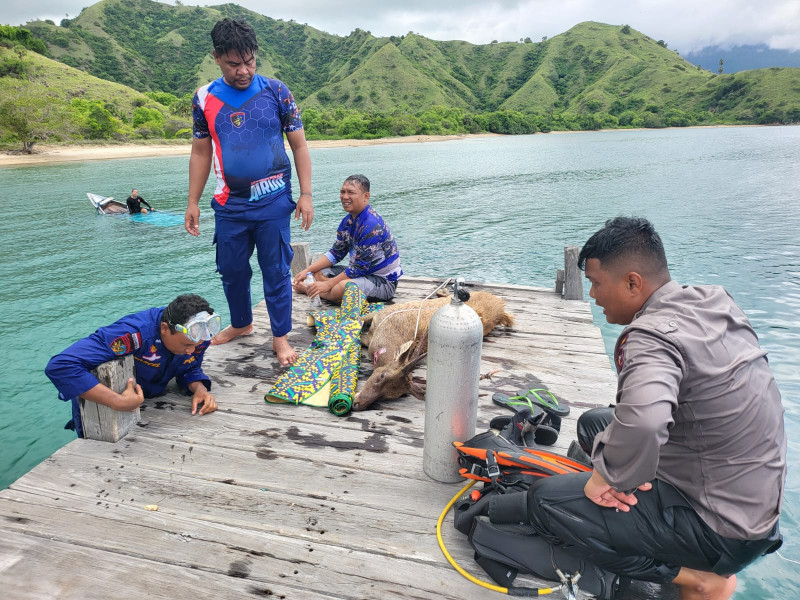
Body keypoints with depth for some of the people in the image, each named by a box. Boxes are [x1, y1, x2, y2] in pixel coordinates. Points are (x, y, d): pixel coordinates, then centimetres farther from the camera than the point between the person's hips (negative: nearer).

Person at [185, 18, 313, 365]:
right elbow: (200, 153, 10)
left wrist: (306, 194, -7)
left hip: (273, 203, -3)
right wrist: (193, 202, 6)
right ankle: (241, 324, 36)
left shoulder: (276, 92, -2)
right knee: (231, 270, 13)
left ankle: (280, 337, 16)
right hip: (229, 204, 3)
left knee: (276, 271, 2)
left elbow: (299, 145, 1)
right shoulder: (205, 99, 4)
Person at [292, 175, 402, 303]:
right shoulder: (348, 220, 7)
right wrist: (307, 271, 1)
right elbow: (336, 253, 11)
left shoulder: (372, 225, -24)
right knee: (317, 272, 11)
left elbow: (361, 266, -25)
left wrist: (328, 284, -22)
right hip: (362, 272, 9)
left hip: (384, 281, -9)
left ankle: (307, 289, -7)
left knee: (343, 287, -32)